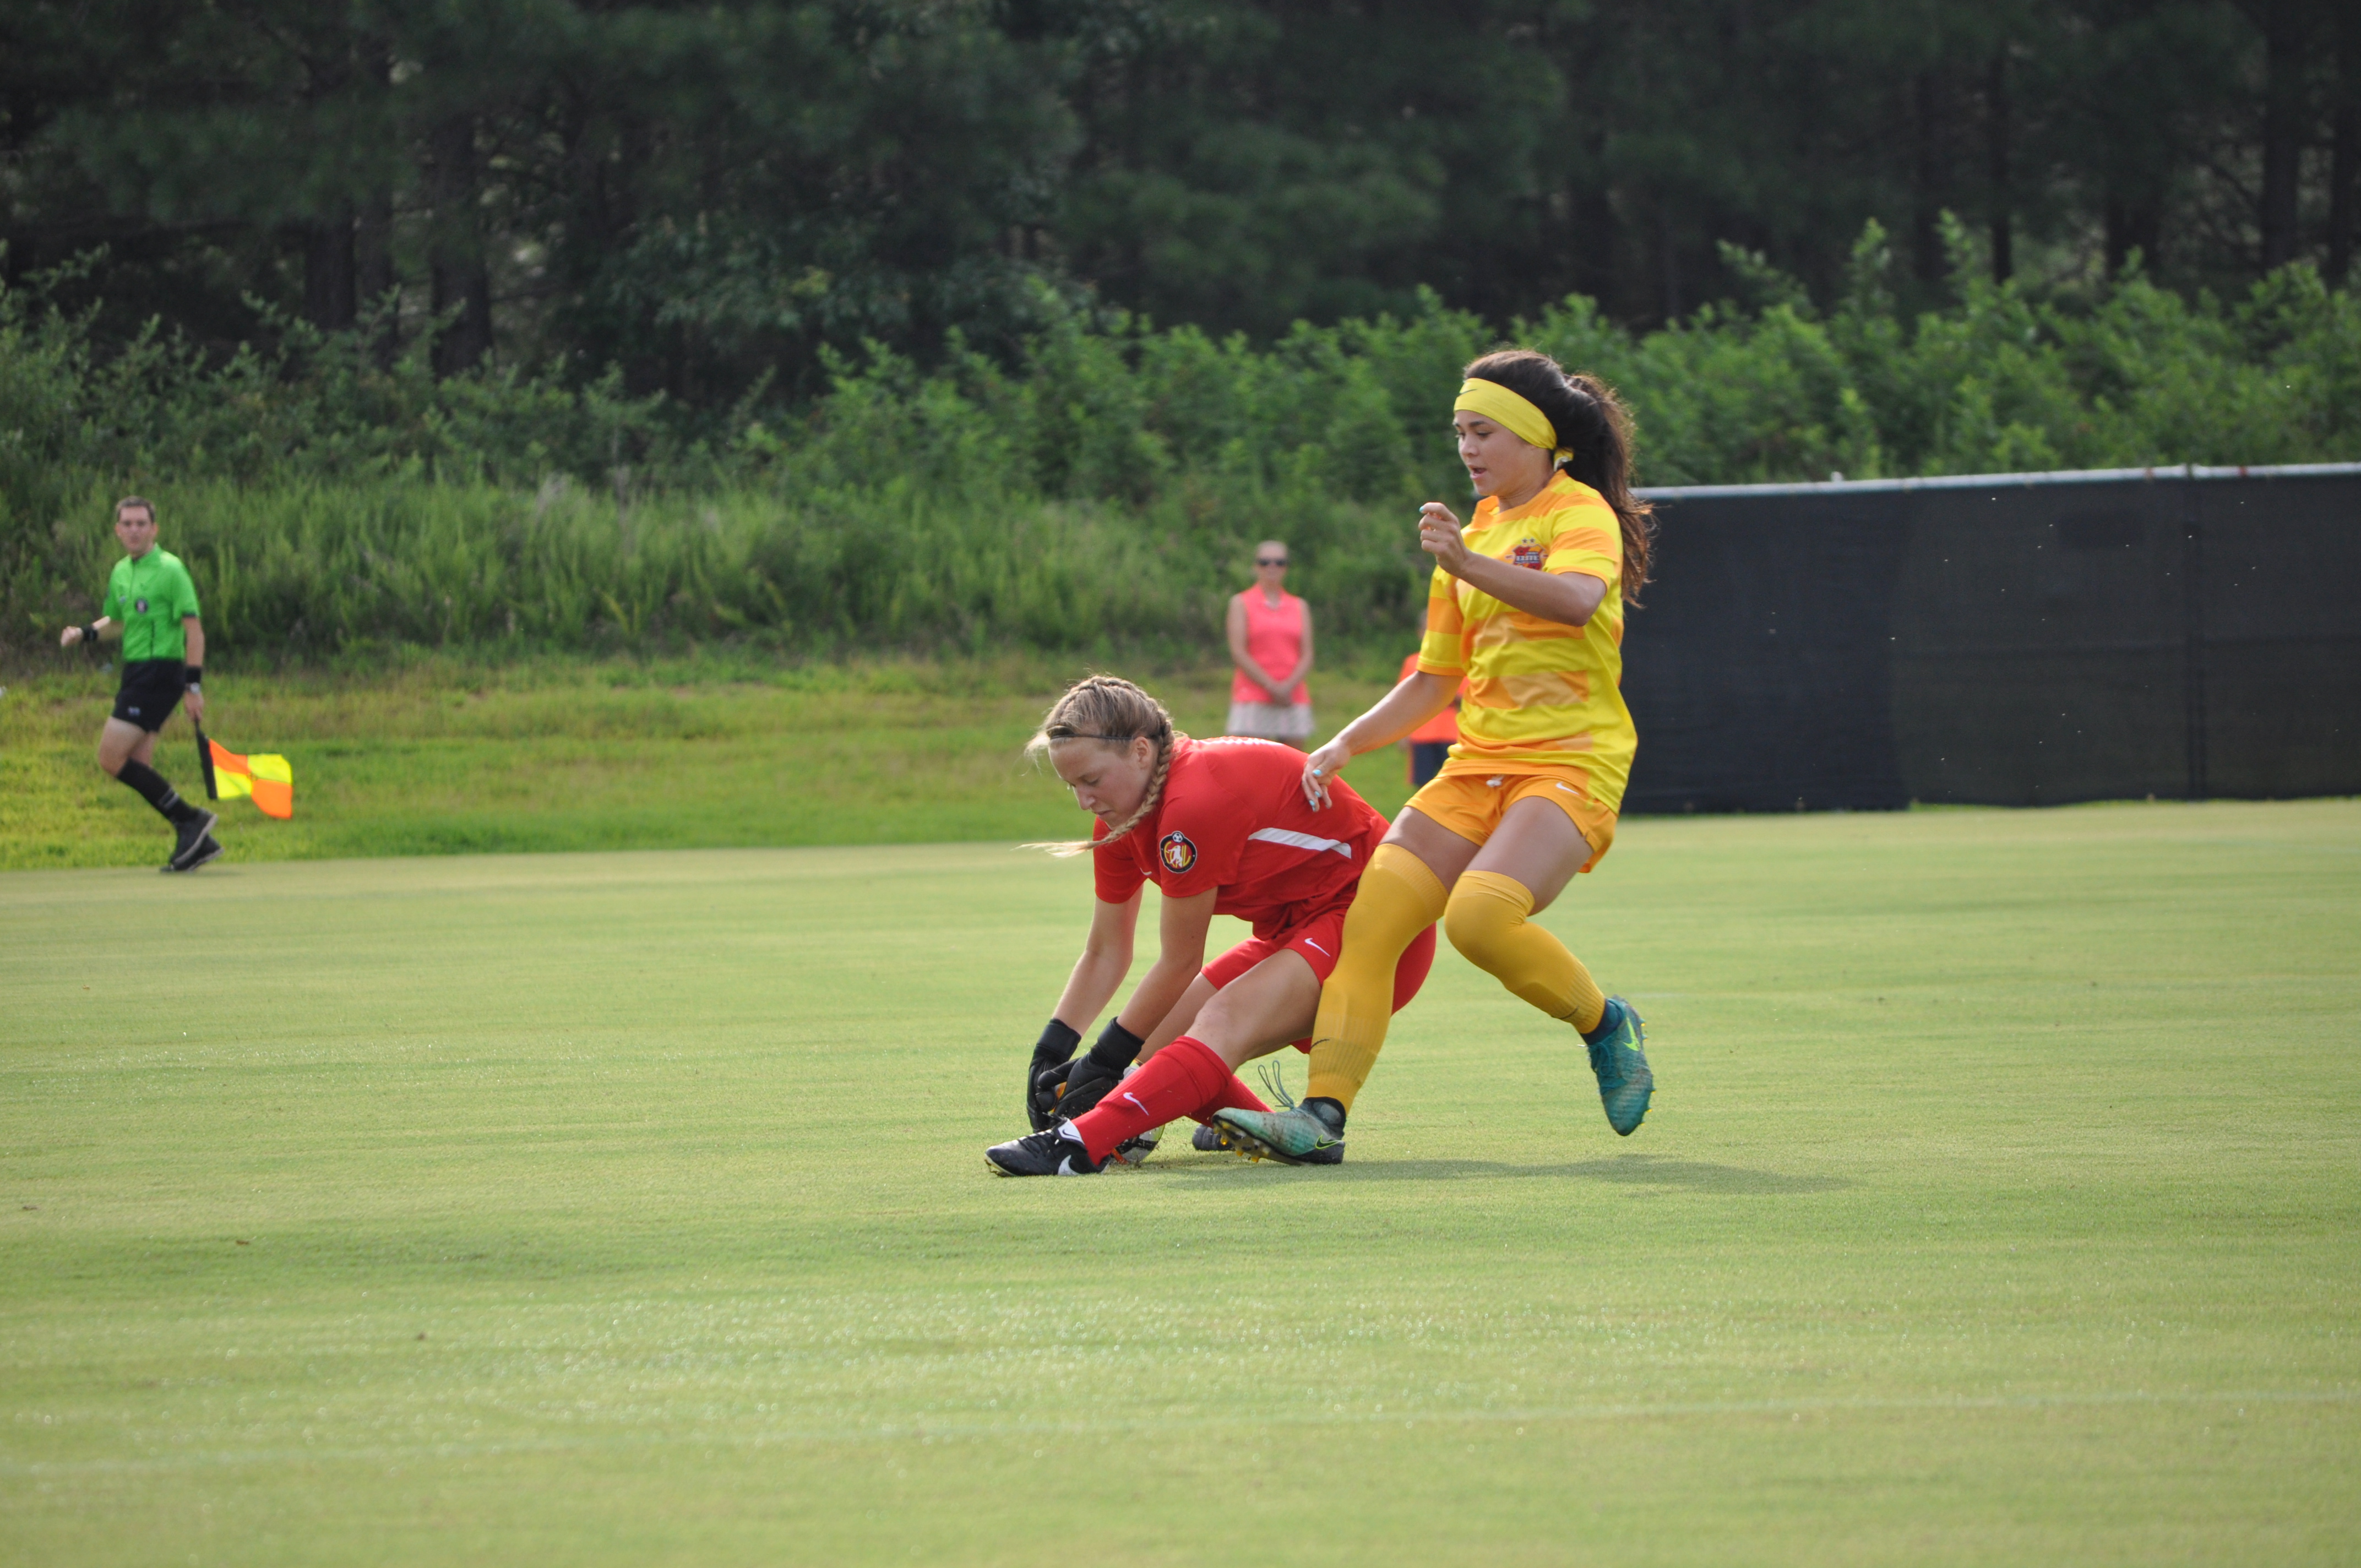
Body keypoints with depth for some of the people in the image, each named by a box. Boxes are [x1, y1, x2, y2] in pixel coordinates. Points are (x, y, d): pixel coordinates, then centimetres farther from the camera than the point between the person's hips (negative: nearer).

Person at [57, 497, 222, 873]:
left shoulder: (169, 570, -10)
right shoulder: (121, 572, 14)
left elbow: (194, 629, -13)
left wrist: (194, 686, -19)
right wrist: (84, 633, 9)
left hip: (159, 671, -9)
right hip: (135, 673, 9)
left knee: (112, 759, -14)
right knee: (137, 770, 5)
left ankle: (190, 819, -8)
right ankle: (197, 841, 10)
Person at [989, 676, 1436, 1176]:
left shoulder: (1194, 805, -29)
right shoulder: (1122, 817, 0)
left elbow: (1180, 964, -20)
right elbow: (1105, 954, 8)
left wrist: (1106, 1061, -12)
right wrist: (1050, 1056, -4)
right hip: (1292, 928, 10)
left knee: (1223, 1025, -32)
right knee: (1159, 1047, -1)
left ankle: (1081, 1144, -48)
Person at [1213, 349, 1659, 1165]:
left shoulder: (1580, 512, -3)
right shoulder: (1477, 532, 20)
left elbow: (1577, 599, -27)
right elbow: (1435, 681, 26)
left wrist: (1469, 565, -39)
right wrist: (1346, 745, 13)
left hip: (1573, 766, -7)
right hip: (1478, 763, 7)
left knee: (1479, 915, -30)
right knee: (1369, 919, -14)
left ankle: (1605, 1025, -4)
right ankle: (1323, 1112, -20)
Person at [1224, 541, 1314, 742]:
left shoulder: (1300, 607, 14)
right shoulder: (1241, 603, 6)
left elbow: (1307, 656, 7)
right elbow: (1238, 653, -4)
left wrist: (1288, 687, -11)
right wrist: (1271, 686, -12)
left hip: (1293, 696, 3)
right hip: (1253, 696, -3)